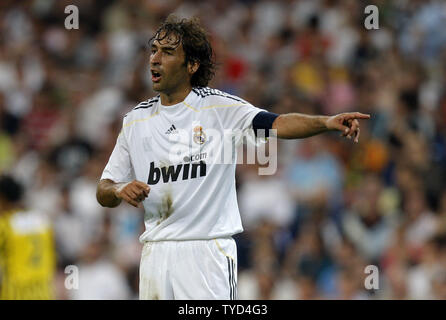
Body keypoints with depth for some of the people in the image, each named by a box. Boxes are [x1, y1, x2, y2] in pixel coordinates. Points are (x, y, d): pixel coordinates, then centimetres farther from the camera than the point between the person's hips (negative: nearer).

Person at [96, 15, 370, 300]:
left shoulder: (219, 107, -2)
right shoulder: (136, 120, 11)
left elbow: (276, 124, -18)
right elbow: (103, 192, 13)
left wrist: (326, 122, -35)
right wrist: (120, 190, -11)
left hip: (207, 252, -4)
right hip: (155, 253, 4)